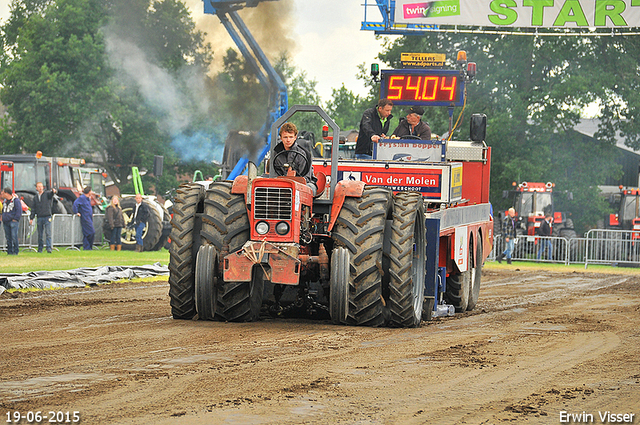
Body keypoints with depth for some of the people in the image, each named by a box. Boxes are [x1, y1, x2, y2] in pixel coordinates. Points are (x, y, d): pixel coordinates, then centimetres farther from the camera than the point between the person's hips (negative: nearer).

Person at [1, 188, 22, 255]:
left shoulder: (16, 200, -6)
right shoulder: (4, 201, 17)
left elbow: (19, 210, -9)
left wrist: (15, 219, -13)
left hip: (13, 221, -7)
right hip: (5, 222, 7)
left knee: (14, 237, -11)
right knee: (8, 237, 6)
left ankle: (15, 251, -8)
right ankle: (9, 251, 10)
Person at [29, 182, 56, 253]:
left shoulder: (47, 194, 3)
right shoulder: (35, 198, 14)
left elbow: (51, 193, -20)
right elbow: (34, 209, 16)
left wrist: (53, 191, -44)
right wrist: (31, 218, 10)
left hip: (47, 217, -4)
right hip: (39, 217, 4)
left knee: (48, 233, -12)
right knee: (40, 235, 6)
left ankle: (49, 248, -16)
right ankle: (40, 248, 13)